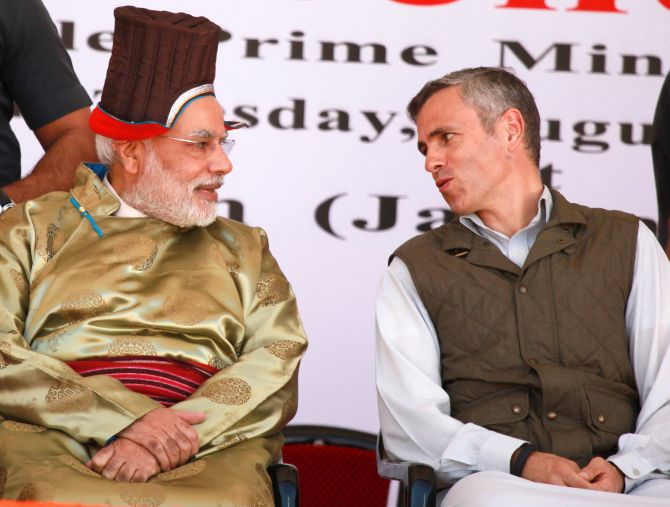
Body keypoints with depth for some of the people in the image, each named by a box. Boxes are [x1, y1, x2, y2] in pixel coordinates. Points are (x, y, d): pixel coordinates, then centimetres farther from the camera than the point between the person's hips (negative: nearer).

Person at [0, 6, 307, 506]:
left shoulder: (244, 248, 23)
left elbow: (278, 363, 7)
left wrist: (180, 435, -12)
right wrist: (121, 419, -13)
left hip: (209, 452, 2)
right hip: (53, 442, -1)